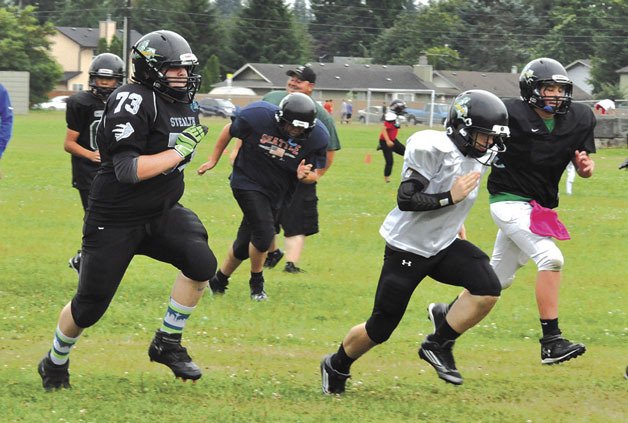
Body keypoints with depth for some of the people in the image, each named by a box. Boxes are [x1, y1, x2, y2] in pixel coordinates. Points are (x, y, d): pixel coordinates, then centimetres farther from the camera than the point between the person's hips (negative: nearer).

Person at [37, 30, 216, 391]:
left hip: (161, 213, 7)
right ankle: (56, 362, 31)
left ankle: (168, 344, -3)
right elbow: (127, 170, -27)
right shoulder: (133, 102, -21)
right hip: (115, 221, -7)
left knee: (201, 263, -21)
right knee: (90, 306, 2)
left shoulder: (184, 103, 6)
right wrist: (179, 151, -25)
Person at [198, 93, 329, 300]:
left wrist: (305, 176, -27)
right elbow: (230, 130, -2)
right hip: (248, 182, -4)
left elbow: (314, 174, -3)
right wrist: (213, 159, 7)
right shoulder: (258, 116, -22)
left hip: (276, 193, 4)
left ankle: (219, 281, 34)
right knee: (264, 231, -20)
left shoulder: (317, 137, -16)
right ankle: (256, 282, 6)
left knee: (245, 244, 10)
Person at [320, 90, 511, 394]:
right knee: (380, 328, 2)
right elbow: (405, 200, -25)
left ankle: (438, 345, -4)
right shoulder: (434, 149, -22)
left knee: (488, 289, -20)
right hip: (407, 249, -7)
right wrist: (450, 198, -27)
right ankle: (336, 366, 30)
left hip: (443, 246, 7)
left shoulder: (476, 159, 3)